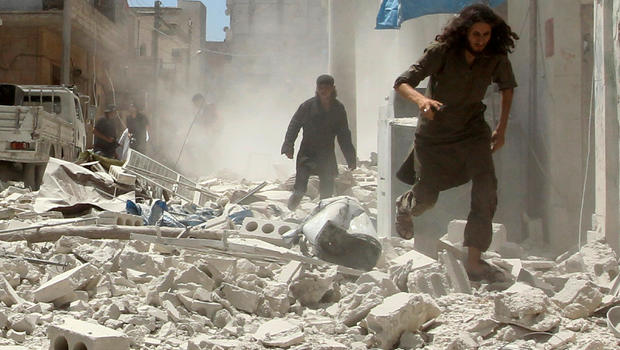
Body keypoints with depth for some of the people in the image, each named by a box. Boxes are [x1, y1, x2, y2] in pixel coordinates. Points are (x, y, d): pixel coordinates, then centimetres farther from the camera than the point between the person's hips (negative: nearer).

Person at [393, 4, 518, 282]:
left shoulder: (497, 59, -11)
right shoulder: (442, 52, -21)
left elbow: (507, 88, 11)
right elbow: (402, 83, -24)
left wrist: (501, 129, 7)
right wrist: (421, 100, -45)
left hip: (472, 131, 2)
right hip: (434, 132, -2)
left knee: (486, 188, -18)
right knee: (426, 198, 7)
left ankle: (474, 260, -13)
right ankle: (404, 207, 47)